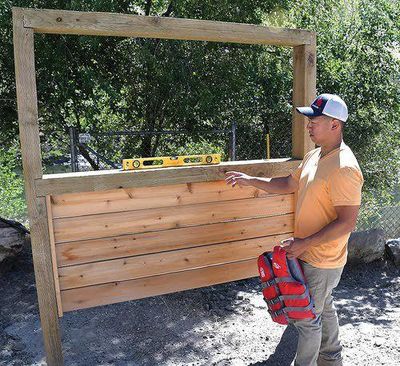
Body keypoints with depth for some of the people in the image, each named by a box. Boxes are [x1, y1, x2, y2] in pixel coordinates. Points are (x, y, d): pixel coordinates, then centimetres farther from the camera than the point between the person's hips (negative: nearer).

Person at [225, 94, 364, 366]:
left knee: (307, 318, 9)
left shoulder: (344, 168, -26)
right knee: (323, 308, 26)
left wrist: (304, 244, -25)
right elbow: (289, 184, 14)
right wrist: (250, 180, 7)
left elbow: (347, 222, -26)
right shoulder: (314, 157, 4)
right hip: (308, 252, 9)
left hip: (321, 261, -9)